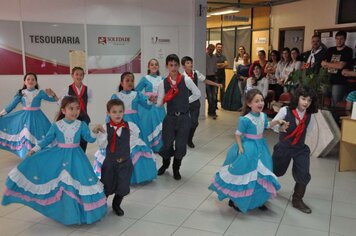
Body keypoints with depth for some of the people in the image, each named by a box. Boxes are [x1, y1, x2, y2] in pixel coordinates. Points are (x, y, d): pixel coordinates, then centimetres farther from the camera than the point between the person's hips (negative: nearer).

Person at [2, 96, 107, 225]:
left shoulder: (82, 125, -6)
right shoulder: (56, 126, -6)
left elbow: (89, 139, -4)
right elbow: (47, 139, 3)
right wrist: (34, 150, -1)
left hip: (75, 157, -1)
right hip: (58, 155, 2)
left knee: (77, 181, -5)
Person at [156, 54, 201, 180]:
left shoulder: (186, 80, -7)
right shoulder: (163, 83, -2)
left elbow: (197, 94, 6)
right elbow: (160, 103, 2)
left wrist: (186, 101, 7)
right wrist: (154, 100, -12)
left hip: (184, 118, -1)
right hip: (170, 117, 1)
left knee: (181, 145, 6)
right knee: (166, 144, 6)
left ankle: (176, 169, 31)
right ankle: (165, 164, 39)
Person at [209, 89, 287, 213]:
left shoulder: (263, 115, -1)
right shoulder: (245, 119, -23)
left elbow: (266, 125, 20)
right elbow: (237, 134, -15)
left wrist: (277, 121, 9)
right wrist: (240, 148, -19)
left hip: (260, 147, 7)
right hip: (247, 148, -7)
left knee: (260, 174, 14)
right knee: (243, 174, 3)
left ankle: (258, 200, 34)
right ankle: (234, 200, 23)